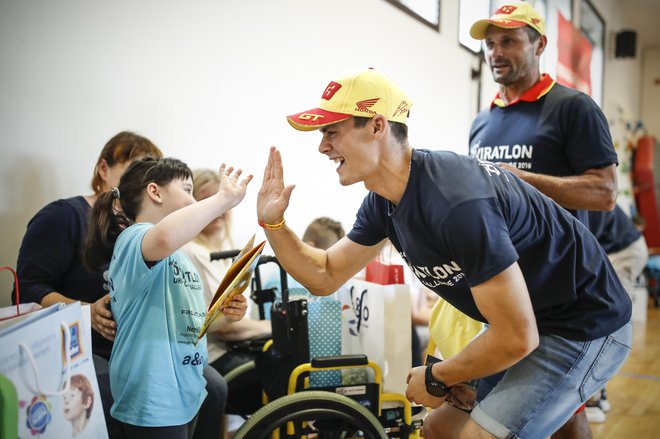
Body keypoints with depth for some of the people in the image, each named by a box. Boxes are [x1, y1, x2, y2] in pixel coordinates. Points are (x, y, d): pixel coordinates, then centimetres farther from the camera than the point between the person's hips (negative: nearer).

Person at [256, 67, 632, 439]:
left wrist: (437, 378, -12)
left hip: (587, 325, -8)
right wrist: (273, 223, -9)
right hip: (527, 321, 8)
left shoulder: (457, 203, -33)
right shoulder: (383, 200, -5)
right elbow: (326, 276, 5)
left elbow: (517, 338, -28)